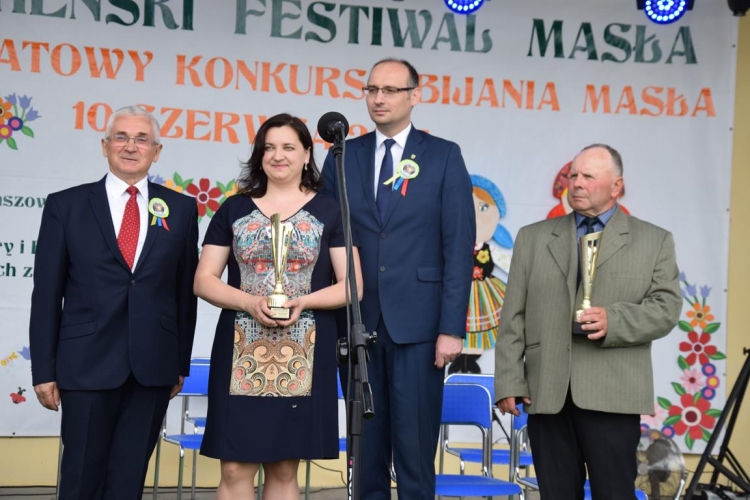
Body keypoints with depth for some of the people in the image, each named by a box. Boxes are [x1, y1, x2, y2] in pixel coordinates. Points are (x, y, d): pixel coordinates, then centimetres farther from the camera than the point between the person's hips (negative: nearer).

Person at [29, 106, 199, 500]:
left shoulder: (181, 209, 7)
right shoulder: (65, 205, 2)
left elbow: (186, 290, 9)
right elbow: (47, 293, 1)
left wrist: (181, 363, 7)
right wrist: (44, 370, -2)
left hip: (153, 366, 2)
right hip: (87, 363, -1)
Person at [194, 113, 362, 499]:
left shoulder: (329, 211, 7)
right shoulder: (234, 209, 9)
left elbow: (352, 285, 2)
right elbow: (203, 281, 5)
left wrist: (304, 301, -15)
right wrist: (251, 302, -13)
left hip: (303, 357, 0)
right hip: (241, 354, 1)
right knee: (235, 468, -3)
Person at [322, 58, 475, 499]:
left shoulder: (444, 156, 2)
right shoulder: (344, 156, 10)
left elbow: (459, 246, -3)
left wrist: (452, 327, -10)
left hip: (417, 323, -2)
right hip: (357, 323, 3)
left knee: (415, 443, 1)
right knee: (365, 442, 10)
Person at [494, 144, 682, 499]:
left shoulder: (654, 241, 10)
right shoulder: (532, 238, 14)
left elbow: (666, 307, 1)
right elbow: (513, 318, 9)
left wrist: (614, 321, -17)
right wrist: (509, 382, 0)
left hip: (612, 395, -2)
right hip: (546, 393, 2)